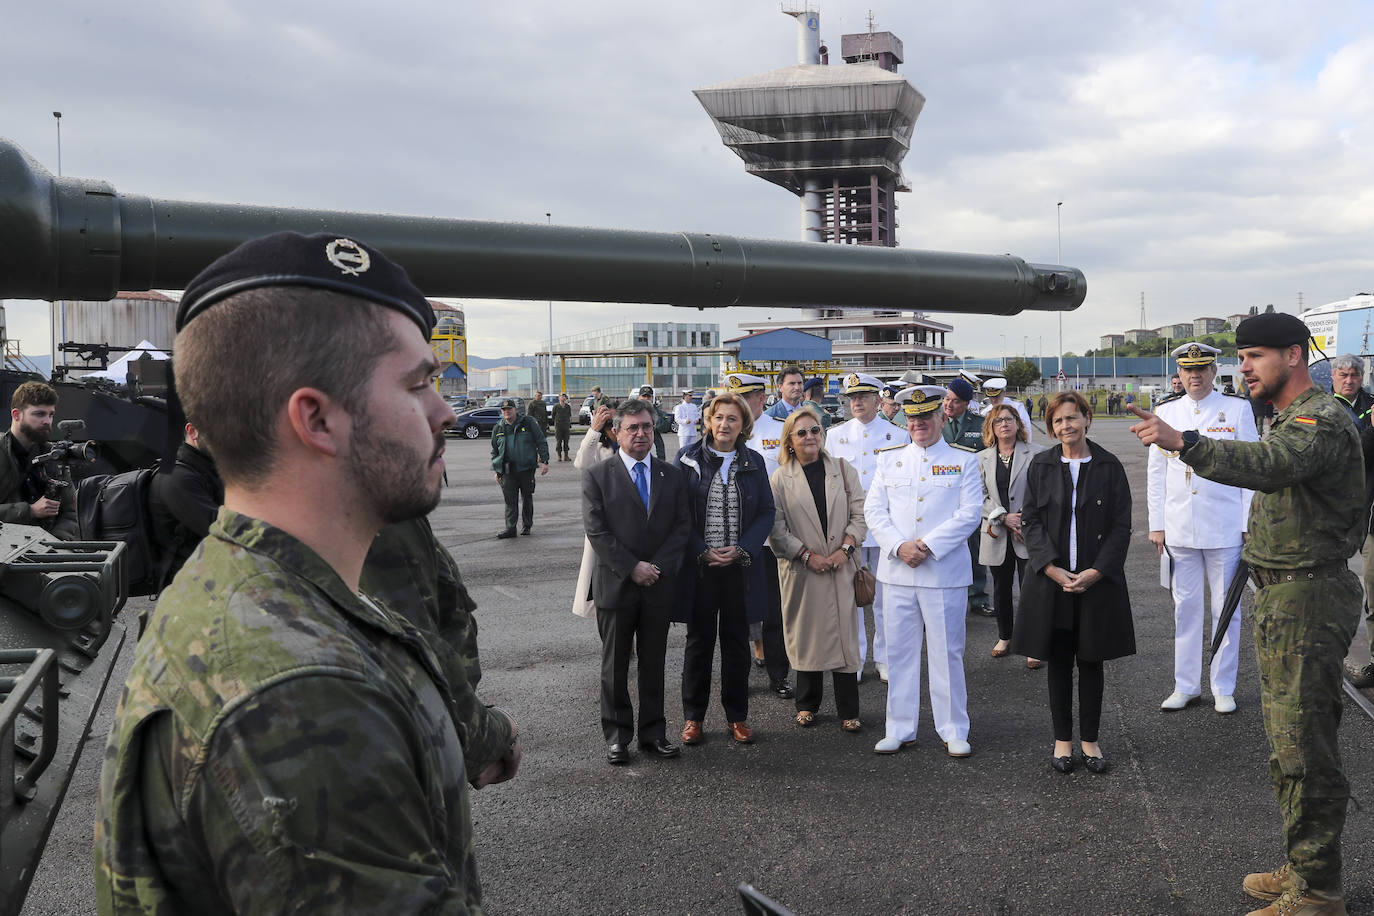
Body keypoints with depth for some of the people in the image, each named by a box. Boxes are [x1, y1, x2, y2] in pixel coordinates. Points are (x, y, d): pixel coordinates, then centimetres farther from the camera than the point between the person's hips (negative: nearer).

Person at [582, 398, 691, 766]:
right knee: (615, 665, 7)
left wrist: (658, 567, -10)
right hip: (615, 584, -2)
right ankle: (617, 735, 18)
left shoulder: (671, 476, 7)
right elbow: (597, 532, -8)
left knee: (653, 663, 10)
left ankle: (653, 733, 20)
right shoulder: (597, 477, -2)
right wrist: (633, 567, -14)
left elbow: (682, 525, 3)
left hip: (659, 584, 3)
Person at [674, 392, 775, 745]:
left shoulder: (753, 462, 5)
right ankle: (693, 717, 19)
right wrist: (703, 552, -11)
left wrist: (741, 550, -9)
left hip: (741, 566, 2)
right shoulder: (689, 458, 0)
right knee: (699, 642, 7)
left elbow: (766, 513, 5)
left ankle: (737, 716, 21)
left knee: (737, 643, 9)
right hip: (699, 566, -1)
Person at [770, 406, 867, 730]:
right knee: (806, 634, 6)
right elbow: (776, 528, -2)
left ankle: (848, 711, 9)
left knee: (844, 634, 1)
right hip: (801, 569, -1)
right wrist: (807, 555, -10)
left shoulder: (843, 469, 7)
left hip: (841, 566, 1)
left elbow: (859, 514, 4)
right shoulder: (780, 478, 2)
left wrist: (845, 548, -9)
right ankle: (807, 704, 22)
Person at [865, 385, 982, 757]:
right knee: (899, 652, 7)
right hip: (897, 571, 3)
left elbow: (970, 513, -5)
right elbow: (874, 510, 5)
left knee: (947, 653, 3)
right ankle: (900, 729, 18)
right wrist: (899, 546, -11)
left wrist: (927, 545, -14)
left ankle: (954, 731, 16)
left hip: (945, 571, -2)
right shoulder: (889, 459, 11)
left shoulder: (964, 461, 4)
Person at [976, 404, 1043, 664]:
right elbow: (980, 496, 2)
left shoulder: (1035, 454, -1)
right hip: (996, 534, 3)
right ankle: (1004, 637, 31)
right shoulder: (982, 459, 7)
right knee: (1001, 590, 14)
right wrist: (1004, 518, -11)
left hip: (1028, 535, -3)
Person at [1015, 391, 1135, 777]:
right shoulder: (1041, 466, 3)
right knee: (1058, 661, 8)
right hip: (1051, 579, 1)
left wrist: (1095, 571, -12)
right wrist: (1052, 568, -12)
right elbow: (1030, 521, 0)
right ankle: (1063, 739, 20)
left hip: (1098, 580, -1)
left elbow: (1121, 525, -1)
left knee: (1091, 661, 8)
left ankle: (1090, 740, 21)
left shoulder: (1109, 466, 0)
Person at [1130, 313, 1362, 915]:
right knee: (1286, 740, 18)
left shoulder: (1322, 419, -17)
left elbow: (1267, 465, -37)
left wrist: (1181, 442, -49)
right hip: (1279, 594, 11)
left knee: (1303, 748, -5)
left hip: (1308, 598, -11)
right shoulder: (1289, 419, 18)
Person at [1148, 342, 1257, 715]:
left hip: (1224, 528, -2)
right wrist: (1157, 525, 5)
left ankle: (1223, 688, 18)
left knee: (1225, 609, 6)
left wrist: (1249, 525, -4)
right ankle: (1186, 686, 19)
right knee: (1185, 607, 9)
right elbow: (1156, 473, 9)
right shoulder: (1165, 413, 7)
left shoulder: (1238, 410, 0)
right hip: (1179, 529, 2)